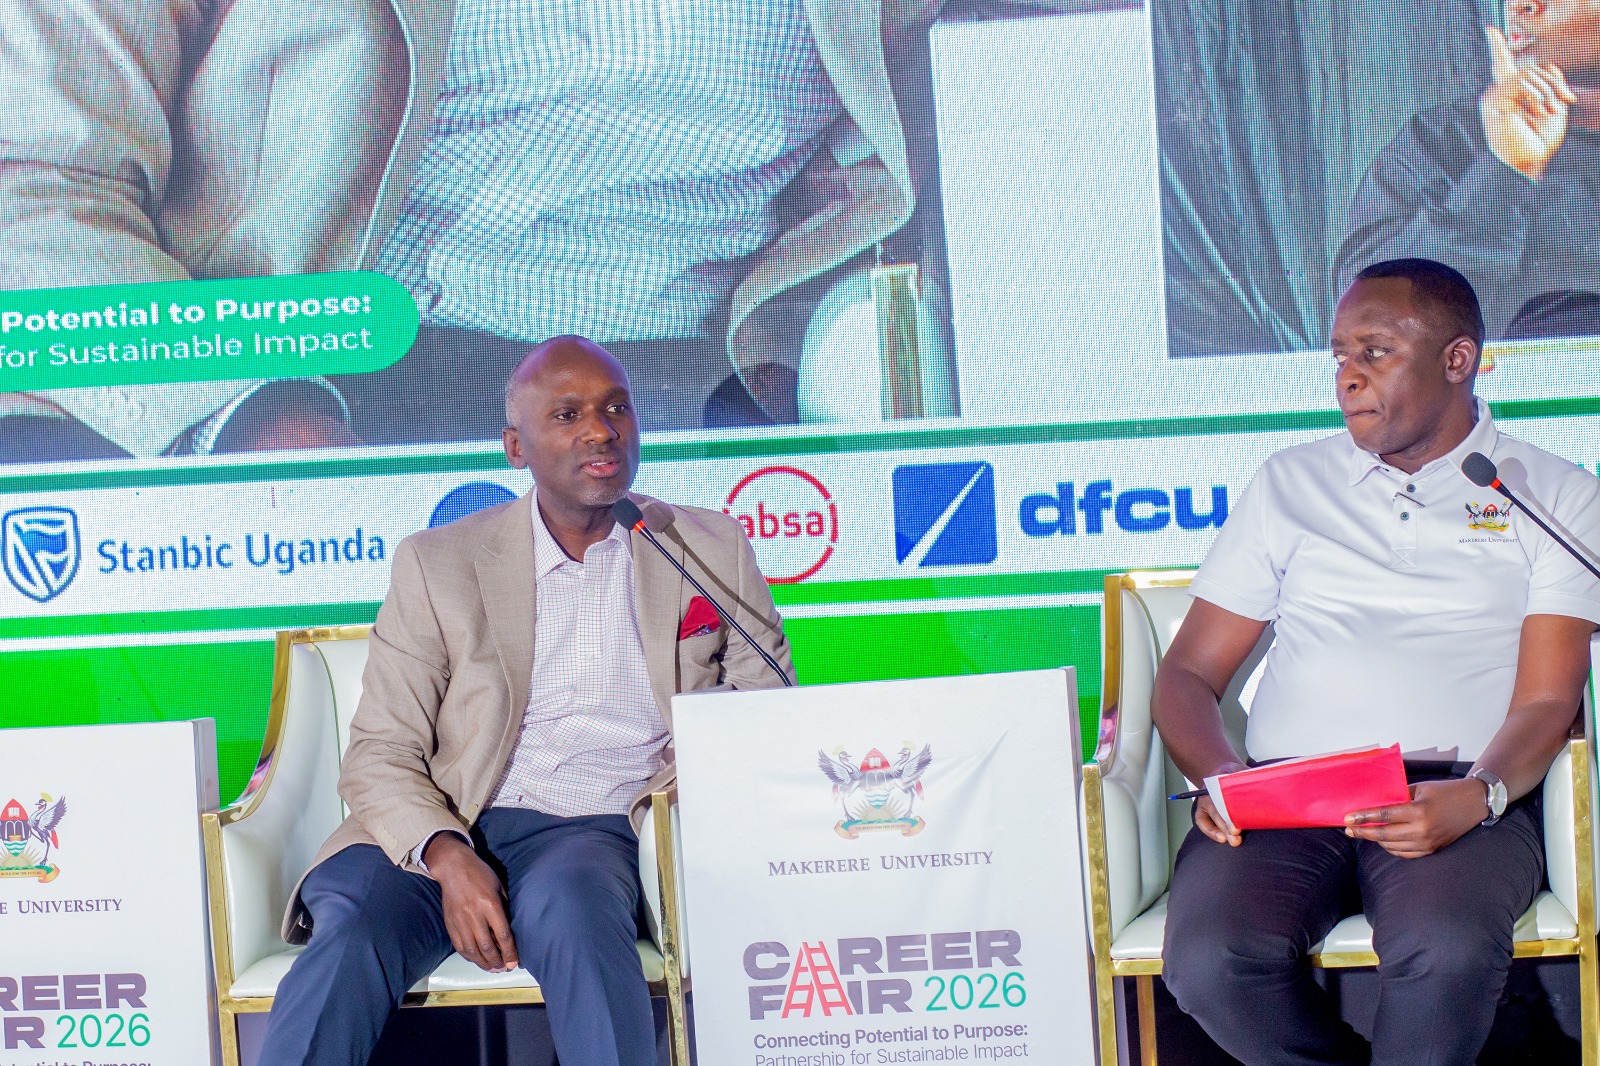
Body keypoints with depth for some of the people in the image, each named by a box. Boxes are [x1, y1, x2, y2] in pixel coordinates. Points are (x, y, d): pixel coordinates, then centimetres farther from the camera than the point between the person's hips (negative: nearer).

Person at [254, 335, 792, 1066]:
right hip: (446, 832, 0)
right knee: (348, 925, -31)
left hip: (603, 829, 0)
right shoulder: (438, 564, 9)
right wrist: (446, 856, -18)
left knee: (566, 897, -36)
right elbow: (381, 753, 4)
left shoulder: (711, 551, 14)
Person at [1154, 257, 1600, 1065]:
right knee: (1211, 961, -30)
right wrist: (1219, 777, -5)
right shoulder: (1290, 483, 21)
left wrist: (1477, 795, -18)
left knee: (1449, 954, -37)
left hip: (1461, 792, -2)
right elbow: (1187, 674, 18)